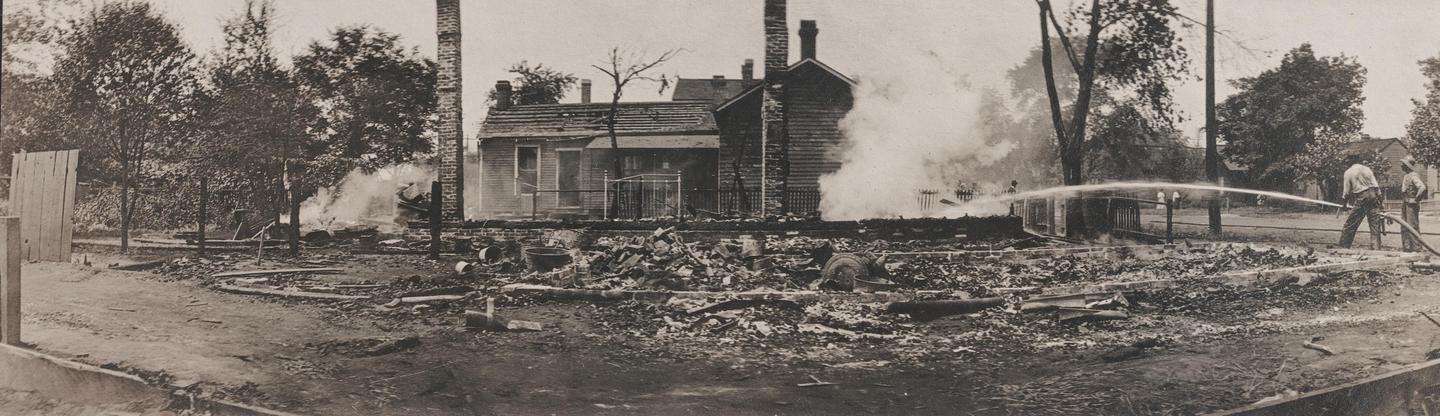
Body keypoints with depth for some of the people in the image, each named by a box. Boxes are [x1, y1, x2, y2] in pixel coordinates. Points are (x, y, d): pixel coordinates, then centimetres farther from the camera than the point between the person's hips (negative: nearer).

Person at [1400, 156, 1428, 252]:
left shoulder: (1413, 176, -16)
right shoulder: (1406, 176, 14)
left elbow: (1422, 188, -29)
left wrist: (1417, 198, -19)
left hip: (1411, 205, -10)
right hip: (1404, 204, 10)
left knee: (1412, 226, -6)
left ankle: (1416, 246, -2)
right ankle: (1406, 245, 19)